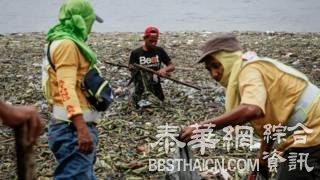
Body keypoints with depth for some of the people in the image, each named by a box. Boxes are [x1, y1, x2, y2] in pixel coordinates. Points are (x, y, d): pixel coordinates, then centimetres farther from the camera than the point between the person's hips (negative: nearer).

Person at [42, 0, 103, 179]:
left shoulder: (71, 43, 18)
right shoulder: (66, 44, -14)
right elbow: (66, 87, -25)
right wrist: (82, 128, -33)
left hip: (79, 125, 11)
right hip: (73, 128, -11)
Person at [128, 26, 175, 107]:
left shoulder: (159, 51, -3)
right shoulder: (136, 53, -10)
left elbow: (172, 66, -1)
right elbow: (130, 69, -8)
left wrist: (164, 69, -23)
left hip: (156, 87, 3)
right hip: (142, 88, -2)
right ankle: (135, 96, 26)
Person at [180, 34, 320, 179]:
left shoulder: (250, 69, -17)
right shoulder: (249, 71, 13)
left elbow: (251, 110, -38)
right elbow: (271, 118, 21)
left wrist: (201, 127, -34)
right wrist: (262, 156, 24)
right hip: (307, 135, 10)